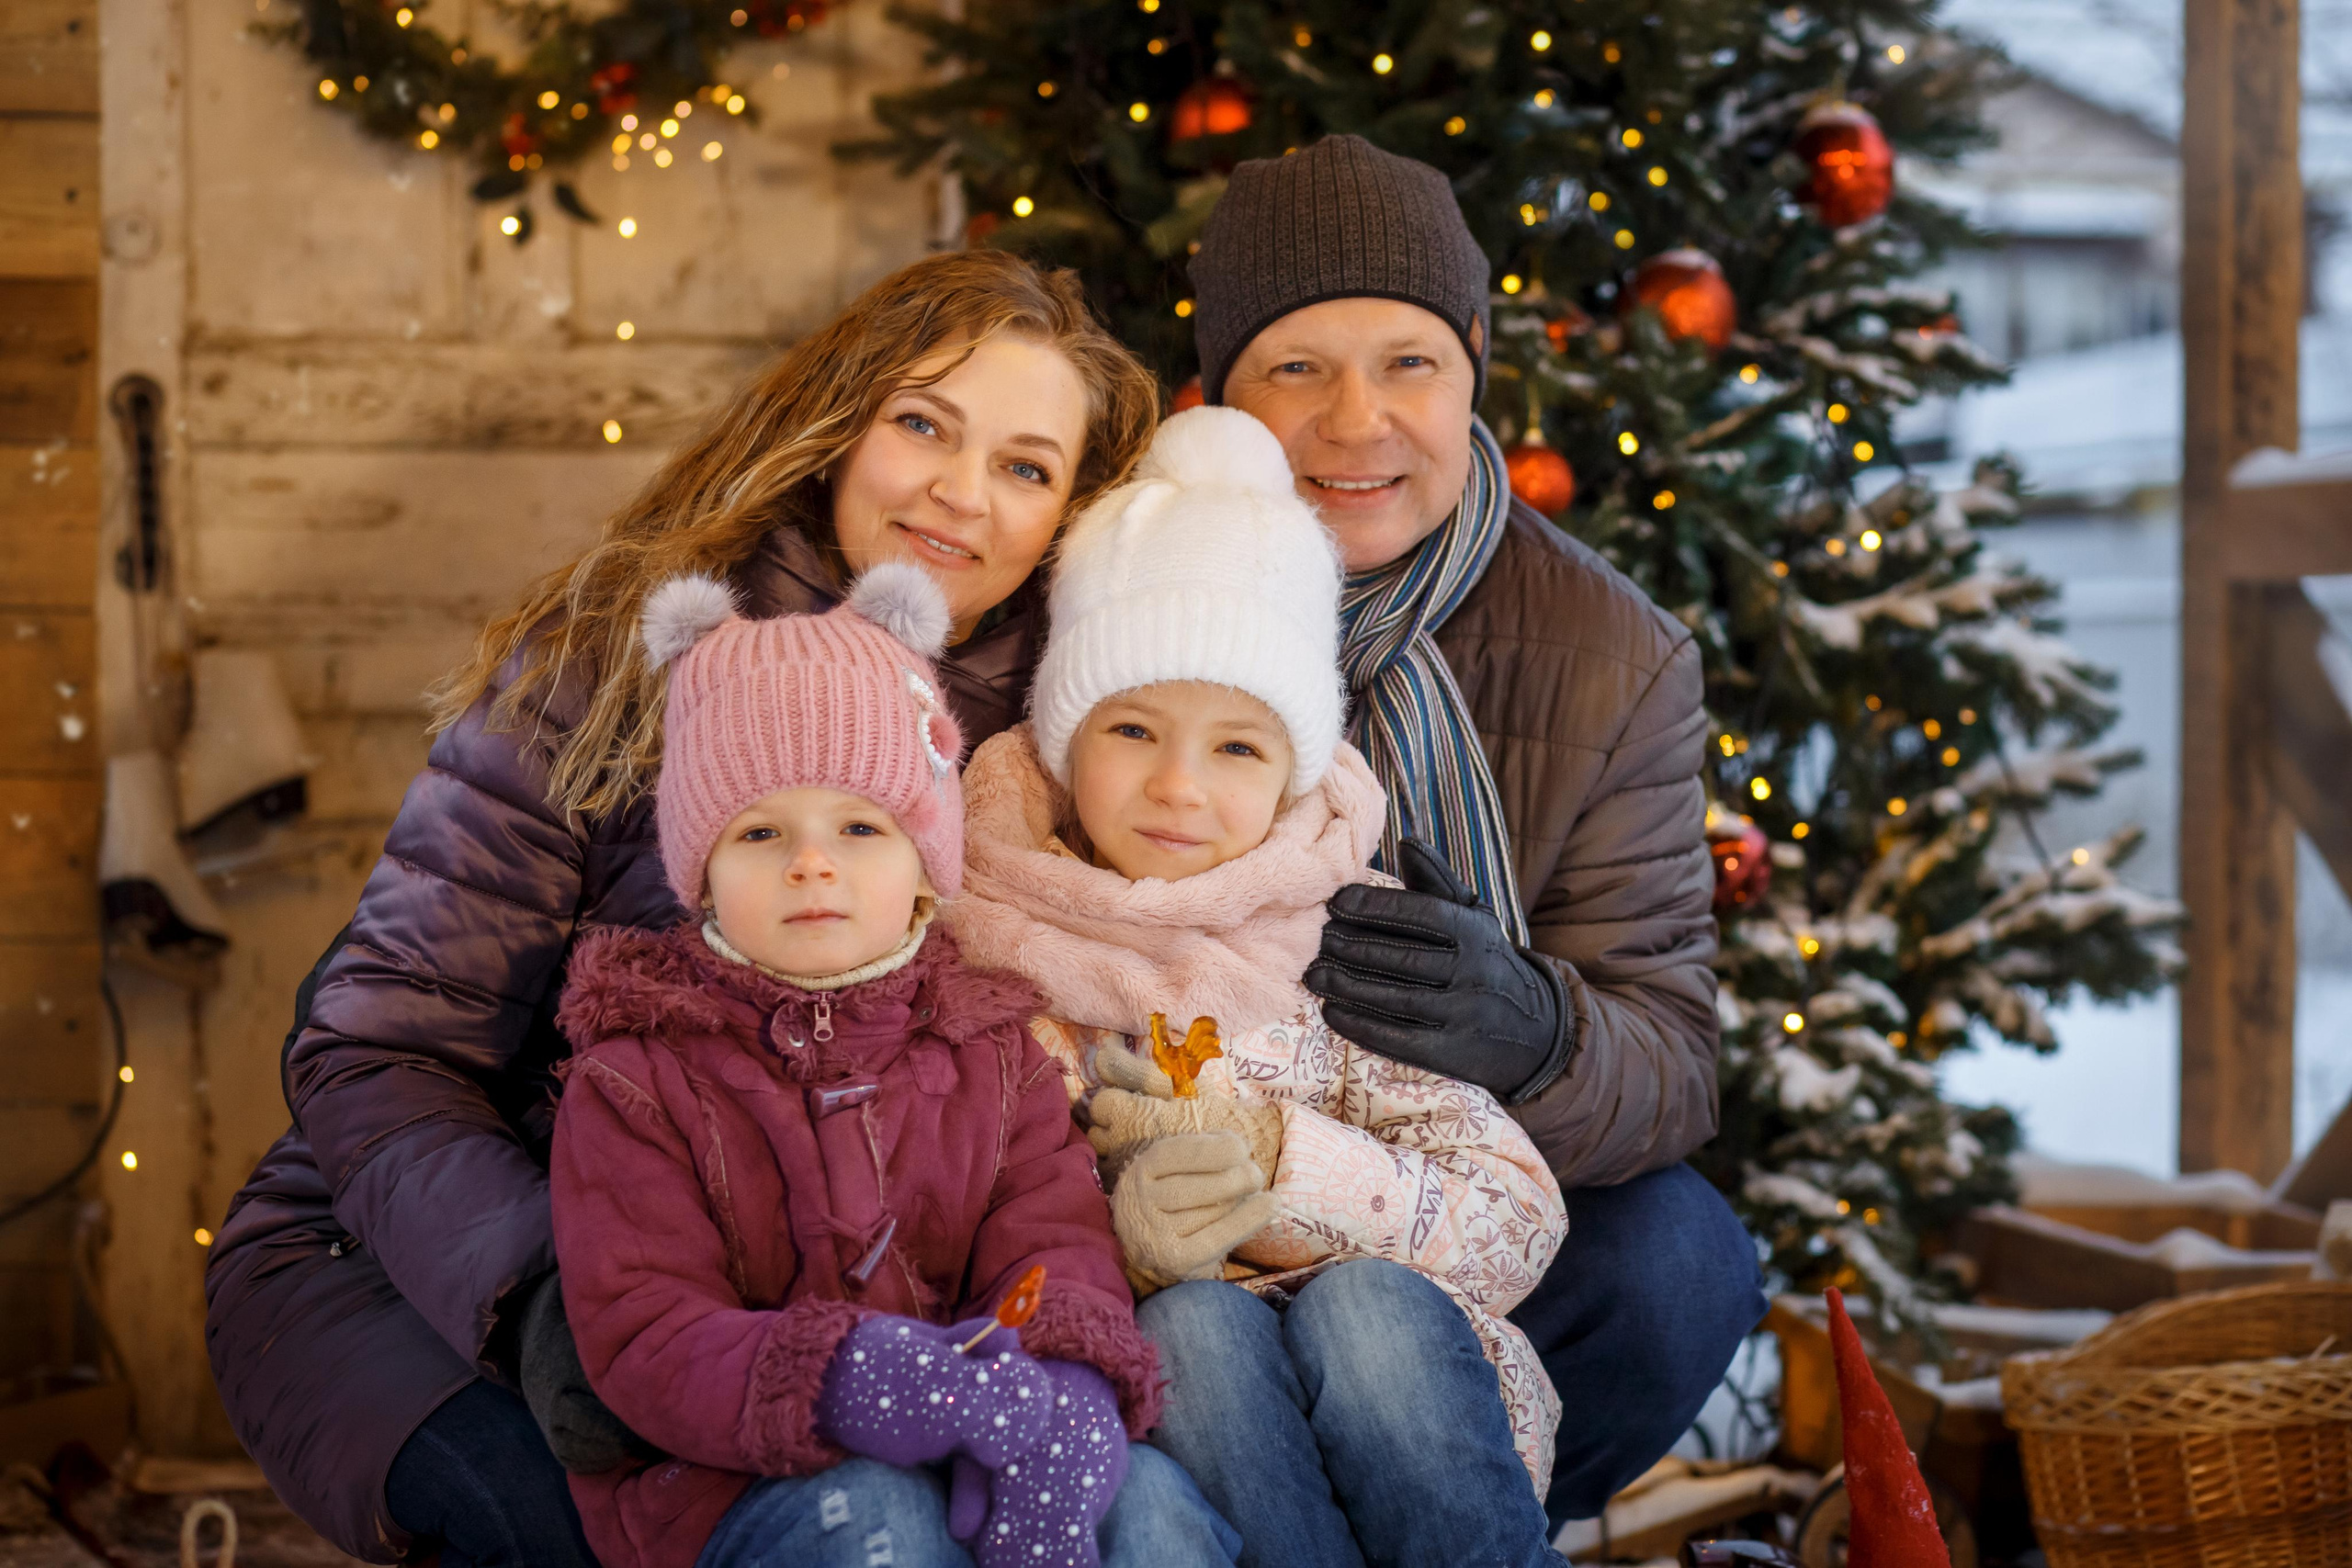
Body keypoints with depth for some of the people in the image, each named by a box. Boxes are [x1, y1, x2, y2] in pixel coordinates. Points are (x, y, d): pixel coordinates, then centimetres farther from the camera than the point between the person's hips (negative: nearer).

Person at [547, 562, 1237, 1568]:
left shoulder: (989, 1047, 12)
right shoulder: (639, 1077, 0)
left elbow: (1056, 1241, -2)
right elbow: (645, 1338, -11)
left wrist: (1065, 1392, -28)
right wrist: (857, 1389, -31)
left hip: (965, 1443, 3)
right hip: (725, 1478, -2)